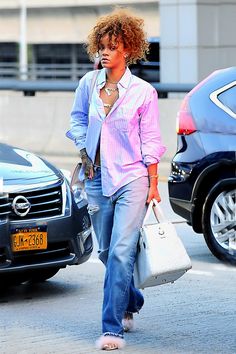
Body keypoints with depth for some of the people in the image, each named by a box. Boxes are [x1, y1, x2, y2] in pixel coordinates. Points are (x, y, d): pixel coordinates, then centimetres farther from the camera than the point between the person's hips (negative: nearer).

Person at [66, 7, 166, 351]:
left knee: (121, 252, -13)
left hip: (131, 179, -4)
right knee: (106, 252, 13)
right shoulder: (88, 83, 4)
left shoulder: (143, 92, -5)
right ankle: (130, 303, 38)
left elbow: (150, 142, -1)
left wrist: (153, 185, -2)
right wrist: (84, 151, 5)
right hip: (97, 178, 4)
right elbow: (77, 119, 20)